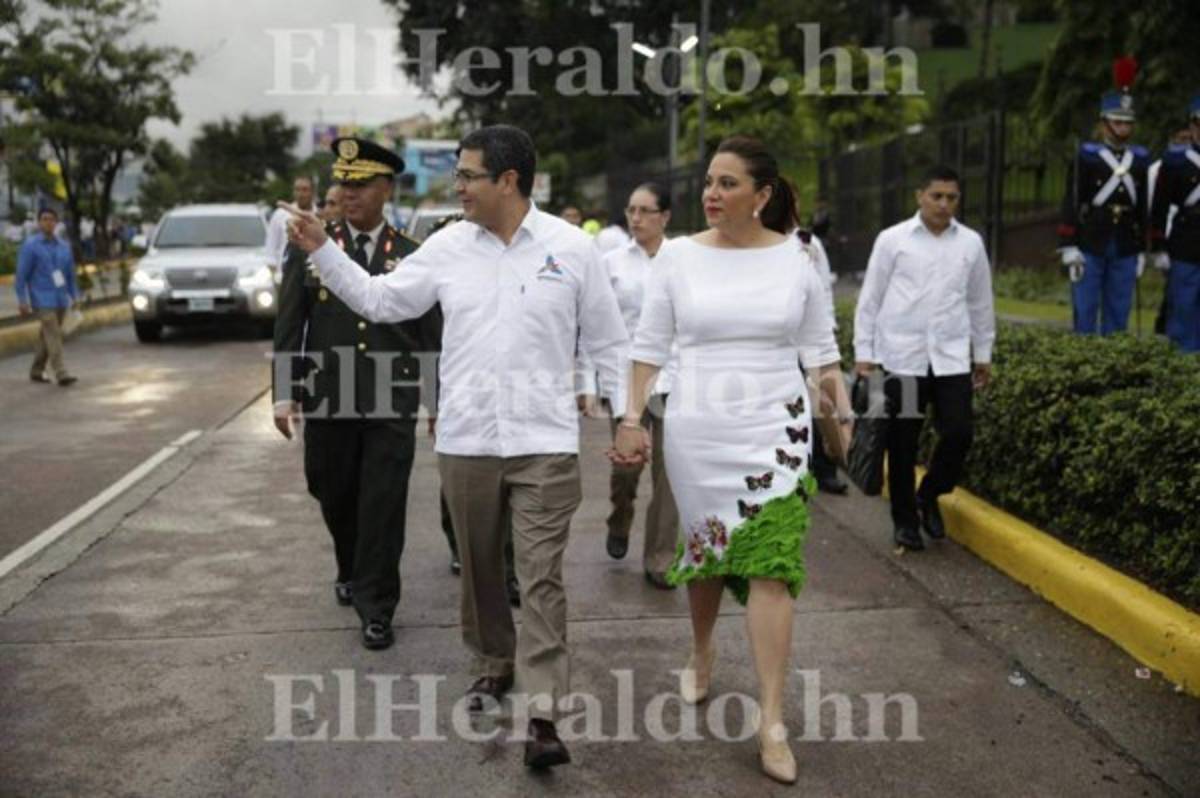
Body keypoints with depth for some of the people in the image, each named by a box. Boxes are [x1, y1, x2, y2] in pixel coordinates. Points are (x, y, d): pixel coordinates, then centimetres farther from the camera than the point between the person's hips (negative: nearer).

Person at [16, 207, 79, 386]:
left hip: (61, 300, 5)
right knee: (53, 336, -14)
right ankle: (61, 374, -18)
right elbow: (21, 275, -5)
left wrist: (75, 297, 10)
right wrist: (22, 301, -10)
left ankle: (37, 371, 24)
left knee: (47, 337, 12)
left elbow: (70, 274, 15)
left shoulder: (64, 246, 11)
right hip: (43, 300, -5)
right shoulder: (30, 245, -3)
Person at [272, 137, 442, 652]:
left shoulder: (412, 257, 2)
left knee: (383, 507, -1)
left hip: (392, 402, -1)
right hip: (326, 399, 1)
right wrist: (284, 393, -3)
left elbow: (432, 335, 6)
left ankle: (376, 608, 11)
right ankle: (352, 571, 42)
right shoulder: (310, 246, 3)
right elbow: (289, 327, 3)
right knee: (334, 498, 14)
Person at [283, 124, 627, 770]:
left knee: (542, 577, -4)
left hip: (545, 442, -3)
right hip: (464, 442, 3)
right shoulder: (448, 246, 4)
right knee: (479, 568, 16)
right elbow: (380, 300, 11)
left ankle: (542, 712, 0)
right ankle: (495, 662, 38)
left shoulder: (570, 247, -3)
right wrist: (322, 251, 5)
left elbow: (607, 343, 2)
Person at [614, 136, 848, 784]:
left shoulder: (795, 260, -1)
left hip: (776, 427, -1)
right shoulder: (678, 255, -1)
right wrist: (631, 419, -2)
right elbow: (650, 344, 3)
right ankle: (701, 652, 44)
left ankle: (772, 719, 1)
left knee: (770, 565, -7)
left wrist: (844, 413, -2)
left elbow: (820, 348, 7)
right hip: (696, 428, 1)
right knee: (703, 551, 14)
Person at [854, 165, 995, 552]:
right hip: (902, 356, -2)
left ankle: (929, 496, 21)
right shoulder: (893, 240, 1)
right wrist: (864, 352, 0)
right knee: (903, 443, 4)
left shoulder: (971, 243, 9)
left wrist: (984, 354, 16)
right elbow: (870, 298, 3)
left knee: (959, 433, -6)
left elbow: (980, 302, 16)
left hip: (952, 356, 2)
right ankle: (904, 519, 19)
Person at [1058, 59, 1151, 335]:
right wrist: (1069, 247, -11)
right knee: (1085, 310, 1)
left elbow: (1145, 208, 13)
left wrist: (1142, 250, 12)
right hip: (1090, 247, -4)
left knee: (1118, 313, 8)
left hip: (1125, 250, 4)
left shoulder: (1141, 159, 10)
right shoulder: (1085, 157, -3)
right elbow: (1071, 204, -6)